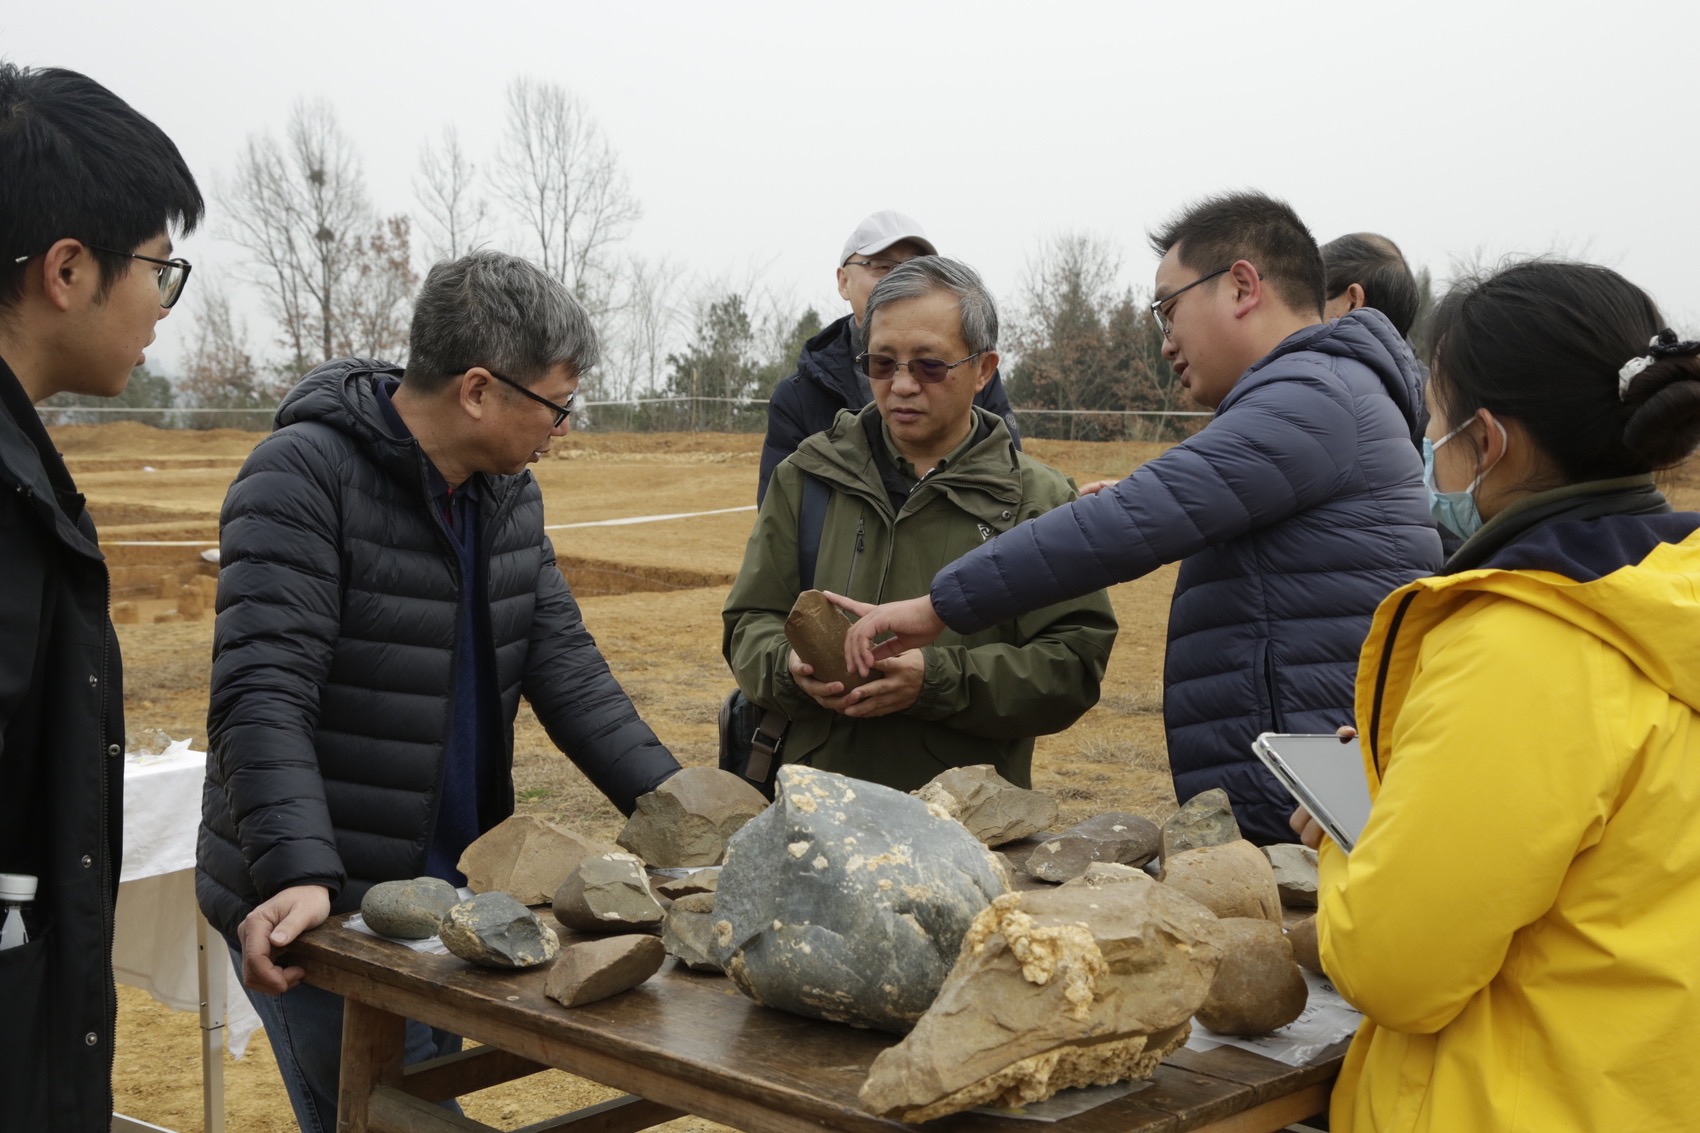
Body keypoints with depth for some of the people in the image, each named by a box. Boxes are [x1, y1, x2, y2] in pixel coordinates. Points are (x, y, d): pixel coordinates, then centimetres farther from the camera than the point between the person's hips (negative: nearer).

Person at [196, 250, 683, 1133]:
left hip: (447, 894, 7)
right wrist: (298, 874, -37)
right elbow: (261, 699, -25)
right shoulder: (303, 477, -17)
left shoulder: (508, 491, 7)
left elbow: (566, 670, 6)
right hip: (310, 904, -7)